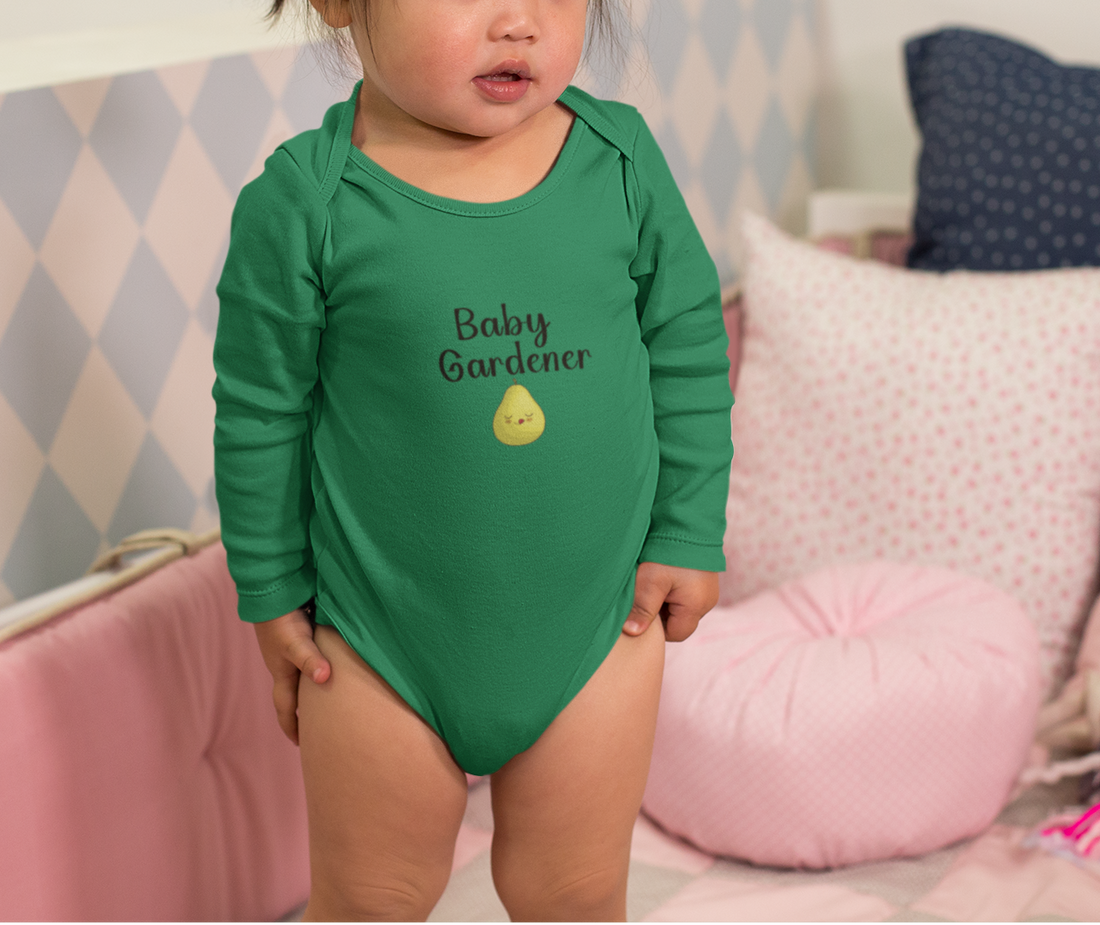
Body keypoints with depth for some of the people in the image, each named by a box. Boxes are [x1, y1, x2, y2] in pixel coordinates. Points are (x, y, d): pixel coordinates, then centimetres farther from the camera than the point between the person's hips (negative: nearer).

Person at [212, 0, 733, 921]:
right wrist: (272, 594, 0)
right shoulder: (301, 201, -16)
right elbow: (262, 417, -6)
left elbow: (689, 349, 3)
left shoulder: (624, 158, -8)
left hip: (596, 620, 2)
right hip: (382, 634, -1)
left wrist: (689, 534, 3)